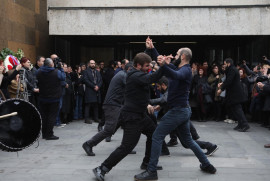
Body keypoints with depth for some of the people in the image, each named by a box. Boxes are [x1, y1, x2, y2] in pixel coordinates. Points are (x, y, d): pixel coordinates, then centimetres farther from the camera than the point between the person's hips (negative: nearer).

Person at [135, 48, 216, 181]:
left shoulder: (185, 70, -13)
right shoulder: (180, 69, 14)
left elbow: (176, 75, -38)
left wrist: (164, 65, -53)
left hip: (178, 110, -10)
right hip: (184, 110, 10)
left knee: (157, 136, -7)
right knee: (188, 140, 20)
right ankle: (207, 165, 25)